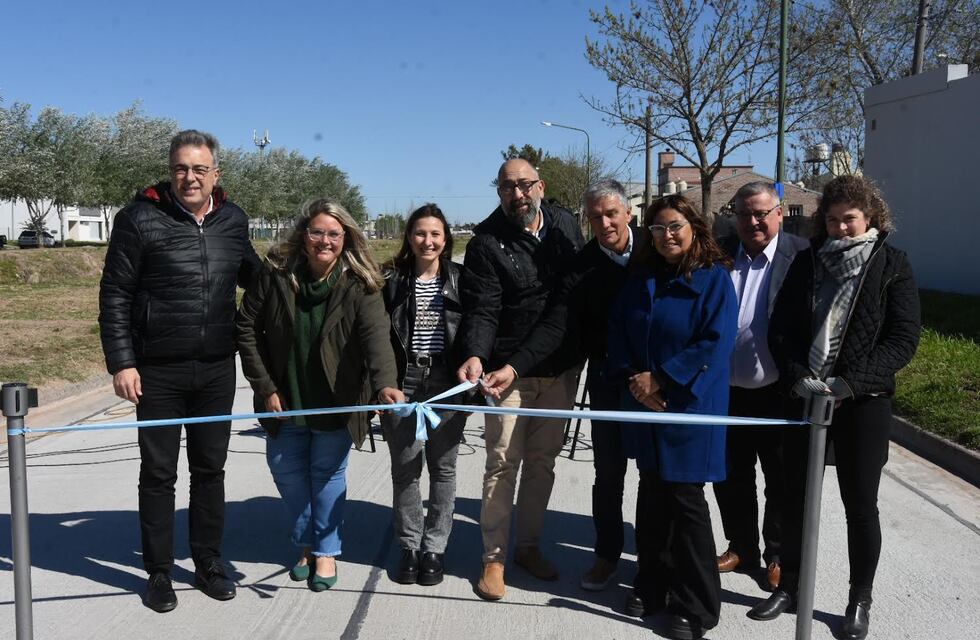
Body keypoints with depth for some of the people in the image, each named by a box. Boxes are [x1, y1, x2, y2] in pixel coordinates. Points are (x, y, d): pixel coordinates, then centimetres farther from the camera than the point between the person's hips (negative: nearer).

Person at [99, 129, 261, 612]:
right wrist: (121, 362, -10)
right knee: (158, 473, 8)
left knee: (210, 468, 13)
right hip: (158, 372, -3)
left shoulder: (233, 219, 4)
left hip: (217, 369, 4)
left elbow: (250, 274, 23)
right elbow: (114, 296, -6)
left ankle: (208, 563, 28)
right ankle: (158, 573, 22)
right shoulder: (141, 218, -7)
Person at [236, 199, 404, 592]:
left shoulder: (359, 286, -18)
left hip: (336, 402, -3)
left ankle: (326, 552, 28)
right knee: (285, 469, 14)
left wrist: (384, 382, -51)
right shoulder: (275, 275, -12)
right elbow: (247, 329, -4)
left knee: (328, 474, 7)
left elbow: (376, 336, -33)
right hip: (285, 400, 3)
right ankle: (307, 544, 36)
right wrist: (265, 386, -7)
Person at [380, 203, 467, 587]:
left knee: (443, 468, 7)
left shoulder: (460, 280, 5)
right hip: (404, 381, 0)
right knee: (405, 467, 5)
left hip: (447, 383, 1)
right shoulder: (392, 280, 3)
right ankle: (409, 546, 21)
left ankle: (434, 547, 20)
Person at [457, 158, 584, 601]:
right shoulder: (486, 242, -7)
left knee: (542, 460, 13)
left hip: (558, 368, 4)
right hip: (508, 371, -3)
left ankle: (528, 545, 28)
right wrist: (475, 356, -34)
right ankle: (494, 558, 14)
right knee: (503, 463, 0)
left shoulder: (566, 228, 3)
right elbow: (481, 309, -16)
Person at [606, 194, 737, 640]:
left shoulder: (714, 278, -6)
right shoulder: (640, 279, 10)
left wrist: (662, 379, -15)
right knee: (653, 498, 13)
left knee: (685, 501, -1)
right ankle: (653, 589, 27)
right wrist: (630, 379, -6)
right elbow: (618, 332, 11)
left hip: (689, 408, -5)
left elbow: (715, 342, -14)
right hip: (643, 406, 5)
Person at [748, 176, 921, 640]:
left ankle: (860, 600, 25)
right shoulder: (807, 261, 5)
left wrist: (850, 383, -19)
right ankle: (790, 585, 28)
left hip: (863, 401, -3)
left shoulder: (892, 265, -3)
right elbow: (781, 328, 4)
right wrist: (796, 377, -12)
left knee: (860, 503, 7)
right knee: (796, 494, 11)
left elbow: (903, 339, -9)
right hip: (804, 395, 3)